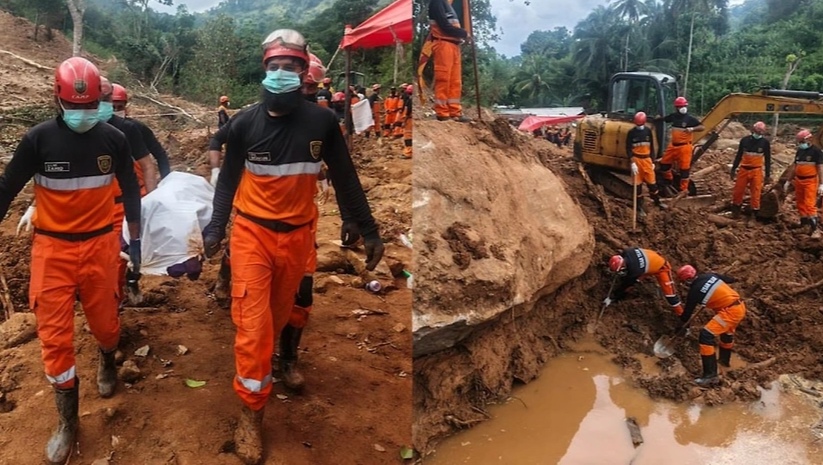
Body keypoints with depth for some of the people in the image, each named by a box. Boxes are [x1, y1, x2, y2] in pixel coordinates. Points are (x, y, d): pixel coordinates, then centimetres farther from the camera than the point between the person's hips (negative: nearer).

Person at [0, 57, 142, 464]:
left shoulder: (113, 139, -3)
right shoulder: (38, 139, -7)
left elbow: (130, 191, 8)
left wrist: (135, 238, 11)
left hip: (99, 245, 1)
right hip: (52, 248, -1)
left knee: (104, 321, 11)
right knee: (55, 335, 1)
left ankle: (107, 361, 48)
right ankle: (67, 422, 17)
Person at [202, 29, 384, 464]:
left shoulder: (321, 122, -7)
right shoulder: (244, 123, -7)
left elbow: (345, 180, -1)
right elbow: (228, 179, 4)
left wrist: (369, 231, -1)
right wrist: (216, 227, 0)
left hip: (297, 235, 2)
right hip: (251, 232, -1)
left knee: (279, 314, 19)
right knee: (253, 324, -5)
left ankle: (258, 368, 48)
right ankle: (251, 413, 10)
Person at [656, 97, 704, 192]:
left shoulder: (690, 119, -11)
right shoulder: (674, 116, 5)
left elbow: (702, 127, -17)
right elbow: (663, 119, 24)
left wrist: (692, 129, -32)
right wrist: (656, 119, 8)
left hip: (684, 147, -6)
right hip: (673, 145, 6)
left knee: (684, 168, -1)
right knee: (664, 163, 13)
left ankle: (683, 189, 7)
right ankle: (669, 181, 36)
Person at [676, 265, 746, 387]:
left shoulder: (695, 291, -10)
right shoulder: (710, 275, 6)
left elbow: (688, 312, 3)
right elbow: (730, 280, 21)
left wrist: (681, 327, 19)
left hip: (730, 312, -9)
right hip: (740, 306, 9)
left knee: (706, 335, -13)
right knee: (727, 332, 33)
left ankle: (711, 375, -15)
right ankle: (725, 360, 57)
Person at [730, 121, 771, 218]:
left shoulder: (765, 142, -1)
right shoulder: (745, 140, 1)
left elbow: (768, 159, 3)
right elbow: (739, 156, 9)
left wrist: (768, 175, 1)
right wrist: (733, 169, 8)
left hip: (756, 171, -2)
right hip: (744, 169, 2)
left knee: (756, 193, -1)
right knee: (738, 191, 5)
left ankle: (755, 213, 7)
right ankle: (735, 211, 21)